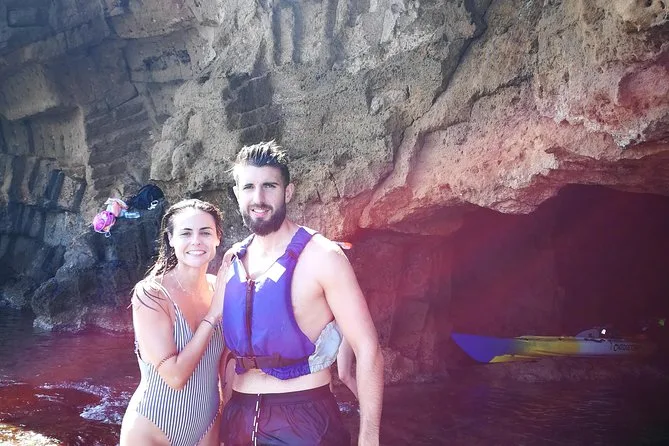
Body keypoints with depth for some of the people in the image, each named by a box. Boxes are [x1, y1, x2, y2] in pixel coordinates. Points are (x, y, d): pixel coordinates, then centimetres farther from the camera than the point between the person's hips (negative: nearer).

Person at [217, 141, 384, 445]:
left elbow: (367, 349, -14)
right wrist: (220, 414, 13)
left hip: (304, 419, -5)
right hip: (239, 417, 5)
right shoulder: (232, 263, 2)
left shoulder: (321, 256, -14)